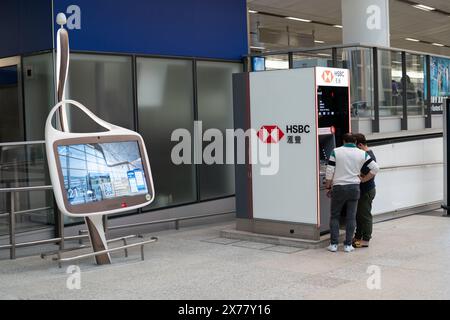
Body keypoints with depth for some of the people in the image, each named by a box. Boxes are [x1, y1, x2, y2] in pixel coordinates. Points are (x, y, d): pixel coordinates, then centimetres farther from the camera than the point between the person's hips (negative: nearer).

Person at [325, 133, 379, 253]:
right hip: (354, 188, 1)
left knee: (335, 216, 10)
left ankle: (334, 244, 6)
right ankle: (348, 245, 9)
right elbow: (375, 168, 0)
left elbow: (329, 171, -6)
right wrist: (364, 179, 8)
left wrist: (328, 187, 5)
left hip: (338, 188, -1)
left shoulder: (336, 152, -3)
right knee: (351, 217, 8)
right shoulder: (362, 154, 2)